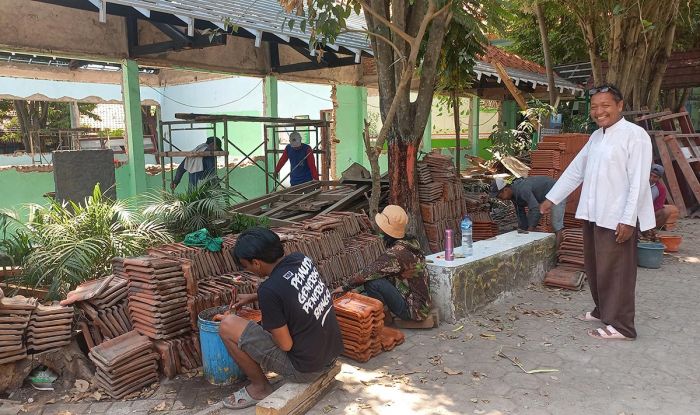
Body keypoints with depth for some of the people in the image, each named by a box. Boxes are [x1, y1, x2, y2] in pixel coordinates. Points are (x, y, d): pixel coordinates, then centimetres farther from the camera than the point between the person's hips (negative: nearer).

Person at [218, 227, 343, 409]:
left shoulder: (269, 290, -25)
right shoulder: (302, 259, -3)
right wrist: (253, 297, 22)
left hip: (304, 368, -8)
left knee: (227, 326, -5)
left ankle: (259, 388, 11)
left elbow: (285, 344, -17)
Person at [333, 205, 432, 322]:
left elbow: (368, 273, -20)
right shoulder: (411, 242, 1)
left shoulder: (397, 253, -25)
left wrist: (345, 287, -6)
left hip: (414, 310, -9)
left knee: (372, 282, -20)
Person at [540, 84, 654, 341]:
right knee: (594, 267, 16)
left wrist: (628, 219, -20)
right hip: (593, 214, 8)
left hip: (617, 218, -8)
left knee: (615, 271, -1)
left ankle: (621, 325, 10)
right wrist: (552, 198, 18)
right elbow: (575, 170, 19)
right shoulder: (596, 136, 14)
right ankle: (603, 311, 32)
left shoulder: (634, 135, -11)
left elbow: (638, 182, -16)